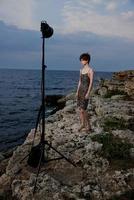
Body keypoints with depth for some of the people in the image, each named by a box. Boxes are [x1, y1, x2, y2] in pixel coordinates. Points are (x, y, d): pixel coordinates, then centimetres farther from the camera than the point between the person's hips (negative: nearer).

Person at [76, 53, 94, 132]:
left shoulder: (90, 70, -10)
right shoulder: (81, 70, 13)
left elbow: (91, 82, -14)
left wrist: (88, 93, -20)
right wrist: (77, 91, 13)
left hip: (86, 90, -7)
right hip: (80, 89, 7)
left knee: (83, 109, -10)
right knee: (80, 108, 9)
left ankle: (88, 125, 4)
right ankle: (82, 124, 22)